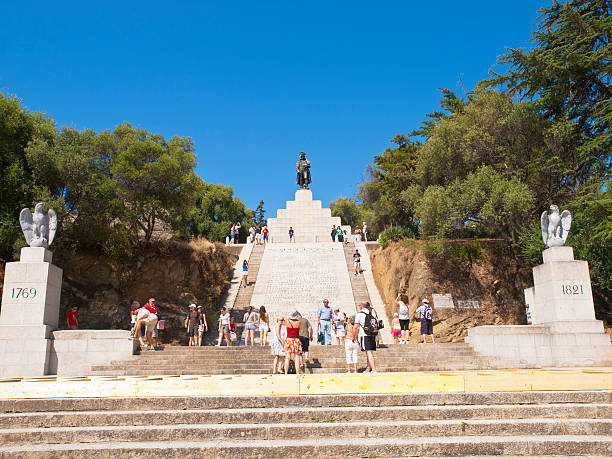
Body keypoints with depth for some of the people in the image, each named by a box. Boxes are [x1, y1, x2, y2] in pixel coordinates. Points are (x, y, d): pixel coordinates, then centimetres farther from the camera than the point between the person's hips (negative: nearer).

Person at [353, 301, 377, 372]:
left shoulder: (360, 314, -3)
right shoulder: (371, 314, 15)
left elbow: (356, 327, -4)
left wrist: (353, 337, 7)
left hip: (365, 336, -6)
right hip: (373, 336, 7)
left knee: (369, 353, -10)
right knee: (370, 353, 13)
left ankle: (374, 370, -18)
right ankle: (367, 370, 22)